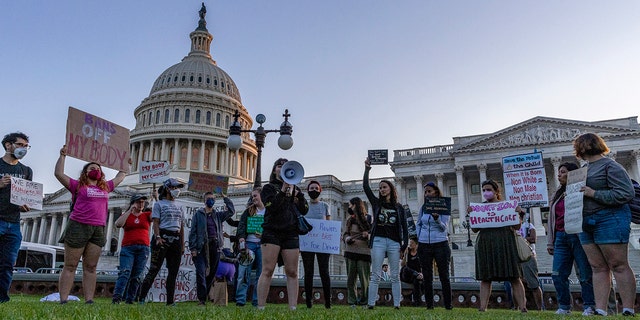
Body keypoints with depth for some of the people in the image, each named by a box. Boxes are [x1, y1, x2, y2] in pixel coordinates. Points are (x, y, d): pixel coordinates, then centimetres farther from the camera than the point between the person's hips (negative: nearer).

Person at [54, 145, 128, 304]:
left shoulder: (105, 187, 19)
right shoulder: (78, 185, 7)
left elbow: (119, 177, 34)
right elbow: (59, 173, -1)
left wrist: (126, 165, 39)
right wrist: (63, 155, -1)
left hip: (98, 230, 4)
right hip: (78, 227, -4)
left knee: (90, 267, 3)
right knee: (70, 266, -2)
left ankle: (89, 300, 1)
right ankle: (63, 300, -1)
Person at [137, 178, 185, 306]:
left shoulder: (179, 207, 20)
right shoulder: (159, 204, 6)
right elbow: (156, 222, -5)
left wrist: (182, 245, 13)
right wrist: (158, 237, -20)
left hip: (176, 239, 6)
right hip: (163, 238, -5)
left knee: (173, 272, 4)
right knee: (154, 269, -8)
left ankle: (170, 301, 7)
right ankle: (141, 299, -2)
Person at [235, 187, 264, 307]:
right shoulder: (248, 211, 14)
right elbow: (241, 226, 2)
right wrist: (241, 240, -13)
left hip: (262, 244, -1)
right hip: (249, 244, 1)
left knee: (261, 274, 0)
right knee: (243, 273, -6)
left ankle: (257, 302, 7)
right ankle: (240, 300, -3)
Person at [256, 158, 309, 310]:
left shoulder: (295, 188, 18)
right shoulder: (269, 188, 9)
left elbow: (304, 210, 10)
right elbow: (272, 207, -10)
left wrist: (296, 193, -3)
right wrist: (283, 189, -13)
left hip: (291, 234, 4)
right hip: (272, 232, -3)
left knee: (292, 272, 0)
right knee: (267, 270, -9)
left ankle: (293, 308, 1)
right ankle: (260, 308, -8)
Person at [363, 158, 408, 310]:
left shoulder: (398, 207, 11)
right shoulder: (376, 203, 10)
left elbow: (404, 228, 9)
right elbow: (366, 187, -1)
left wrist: (404, 245, 0)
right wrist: (367, 169, -9)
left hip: (394, 242, 1)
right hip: (378, 240, 0)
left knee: (395, 276, 3)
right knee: (376, 276, -3)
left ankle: (397, 305, 6)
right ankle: (371, 305, -3)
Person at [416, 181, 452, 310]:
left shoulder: (444, 207, -2)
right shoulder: (423, 208, 10)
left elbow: (444, 227, -8)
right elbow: (418, 224, 18)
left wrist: (437, 219, -26)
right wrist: (418, 239, 9)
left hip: (440, 243, -4)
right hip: (424, 245, 4)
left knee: (444, 275, 1)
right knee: (427, 276, 6)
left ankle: (448, 304, 8)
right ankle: (429, 304, 12)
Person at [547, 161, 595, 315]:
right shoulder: (557, 196, 22)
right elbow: (551, 220, 21)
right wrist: (550, 242, 17)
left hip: (578, 235, -6)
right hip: (561, 237, 6)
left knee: (585, 274, -2)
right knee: (558, 274, 0)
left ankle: (589, 306, 8)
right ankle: (564, 306, 8)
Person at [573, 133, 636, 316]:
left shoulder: (609, 166, -7)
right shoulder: (586, 169, 16)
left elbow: (626, 193, -15)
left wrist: (594, 193, -18)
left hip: (609, 220, -8)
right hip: (587, 223, 8)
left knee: (618, 265, -3)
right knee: (598, 267, 6)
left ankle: (628, 311, 3)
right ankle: (600, 310, 7)